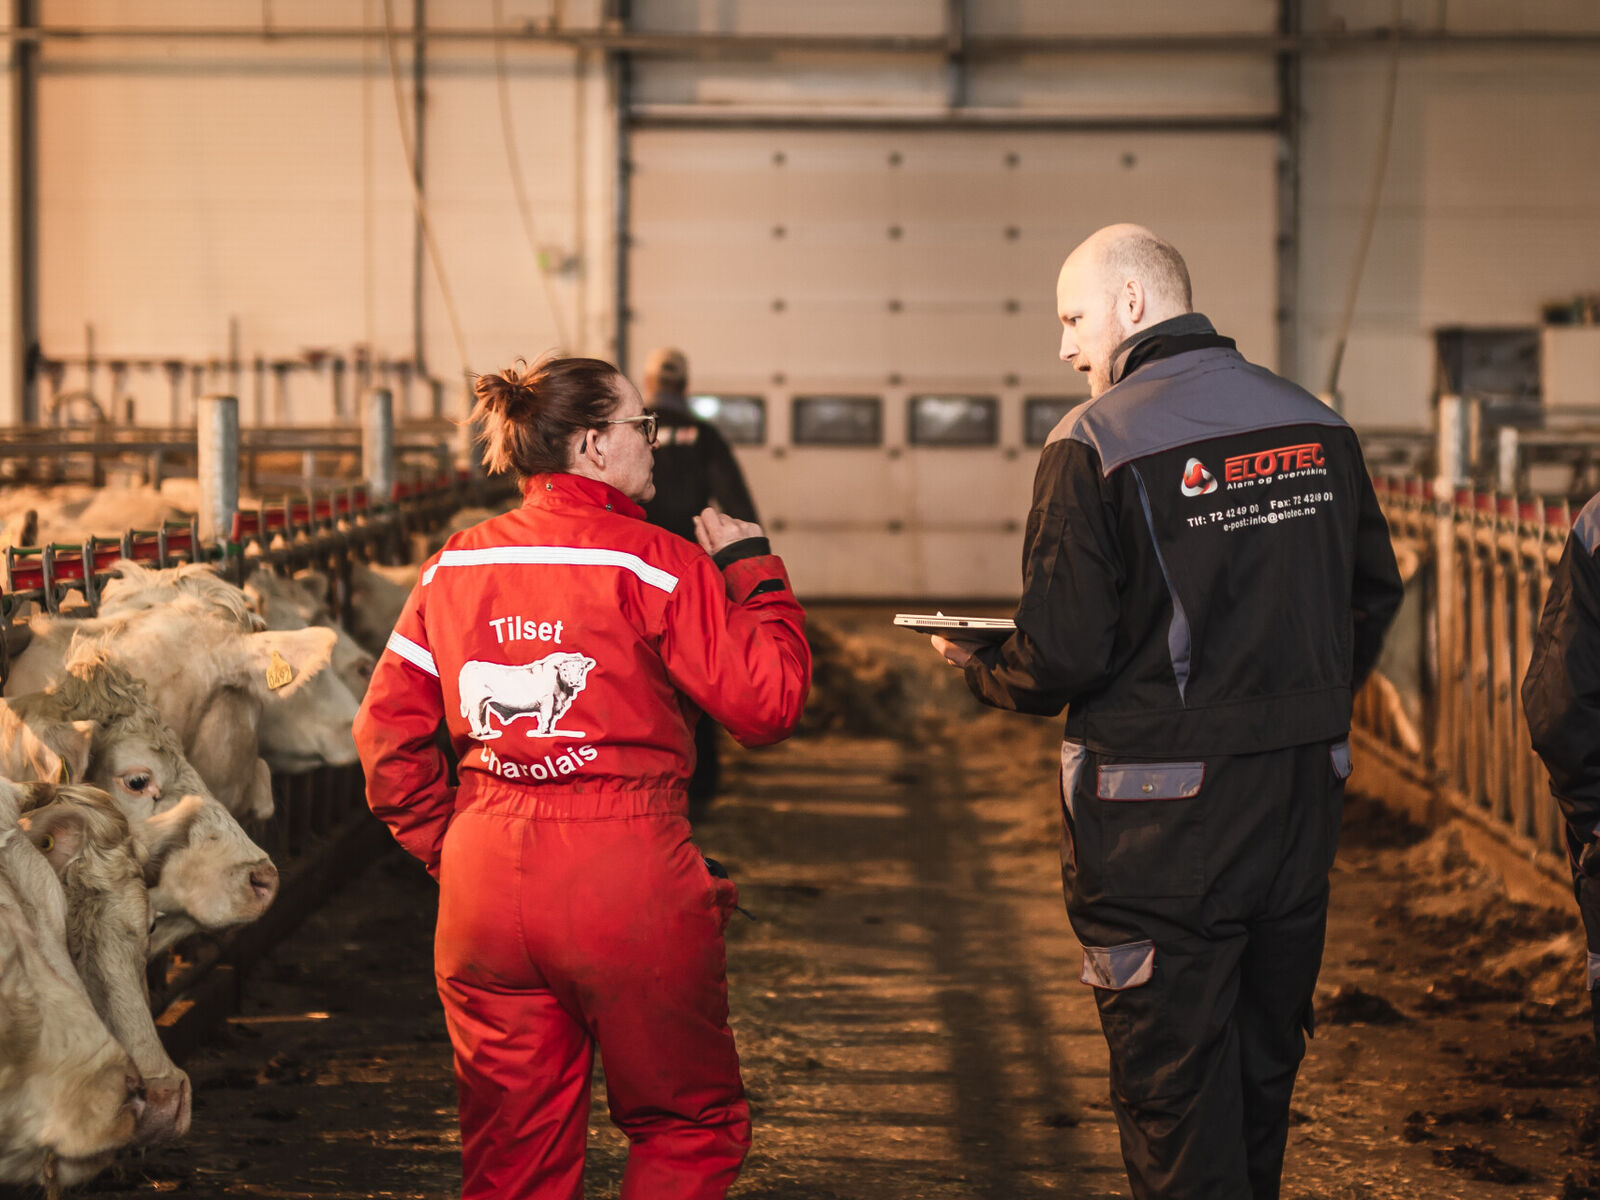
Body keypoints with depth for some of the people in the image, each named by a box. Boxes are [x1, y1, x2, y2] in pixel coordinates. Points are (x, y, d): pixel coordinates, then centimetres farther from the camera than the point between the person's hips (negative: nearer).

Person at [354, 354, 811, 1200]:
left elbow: (387, 731, 7)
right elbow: (769, 702, -8)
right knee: (690, 1128, 14)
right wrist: (754, 569, 4)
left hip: (484, 887, 5)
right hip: (626, 887, -5)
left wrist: (447, 845, 14)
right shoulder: (654, 565, -8)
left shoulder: (455, 566, 7)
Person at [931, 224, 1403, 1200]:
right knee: (1266, 1060, 19)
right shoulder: (1317, 425, 5)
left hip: (1163, 817, -6)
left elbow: (1062, 660, -16)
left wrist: (976, 666, 5)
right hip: (1303, 795, 6)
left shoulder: (1095, 444, -13)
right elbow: (1374, 597, 13)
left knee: (1174, 1082, 3)